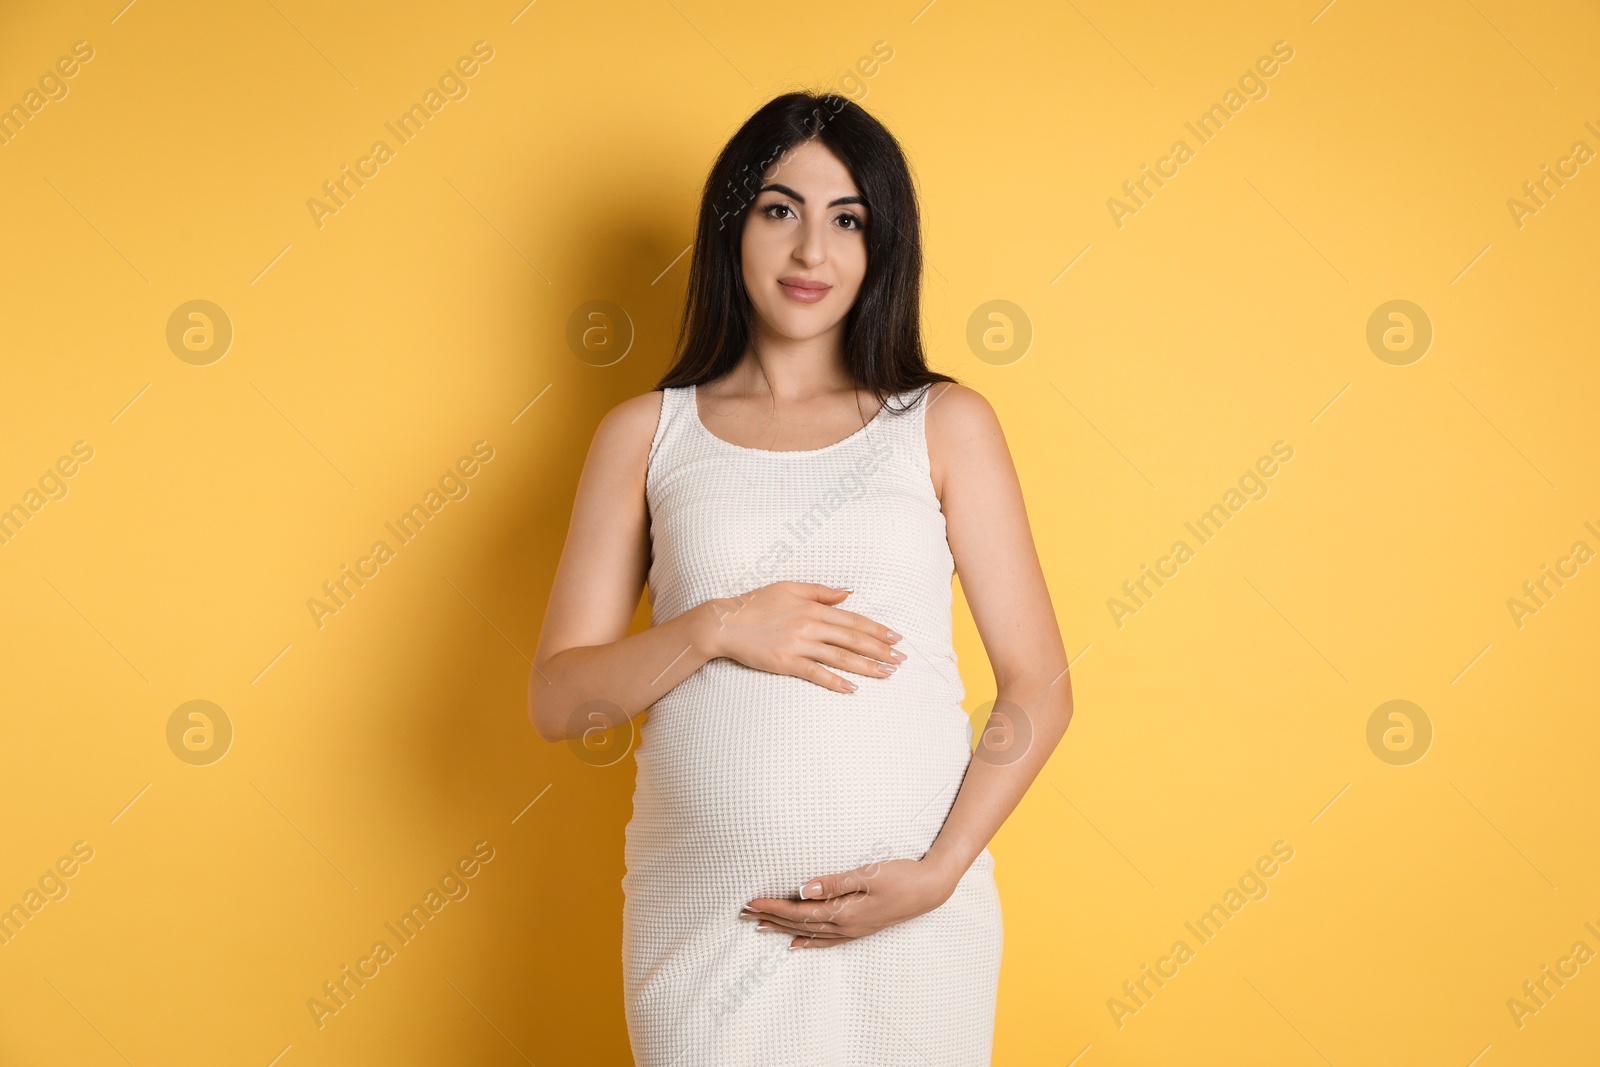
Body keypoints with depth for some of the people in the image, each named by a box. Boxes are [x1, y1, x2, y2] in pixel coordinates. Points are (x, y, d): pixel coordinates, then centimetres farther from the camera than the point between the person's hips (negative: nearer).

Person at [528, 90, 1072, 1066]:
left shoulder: (945, 424, 3)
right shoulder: (647, 434, 5)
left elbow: (1040, 688, 1)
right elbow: (557, 701, 2)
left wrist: (937, 873, -11)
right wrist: (716, 629, -13)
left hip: (914, 920, 0)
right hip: (705, 914, 1)